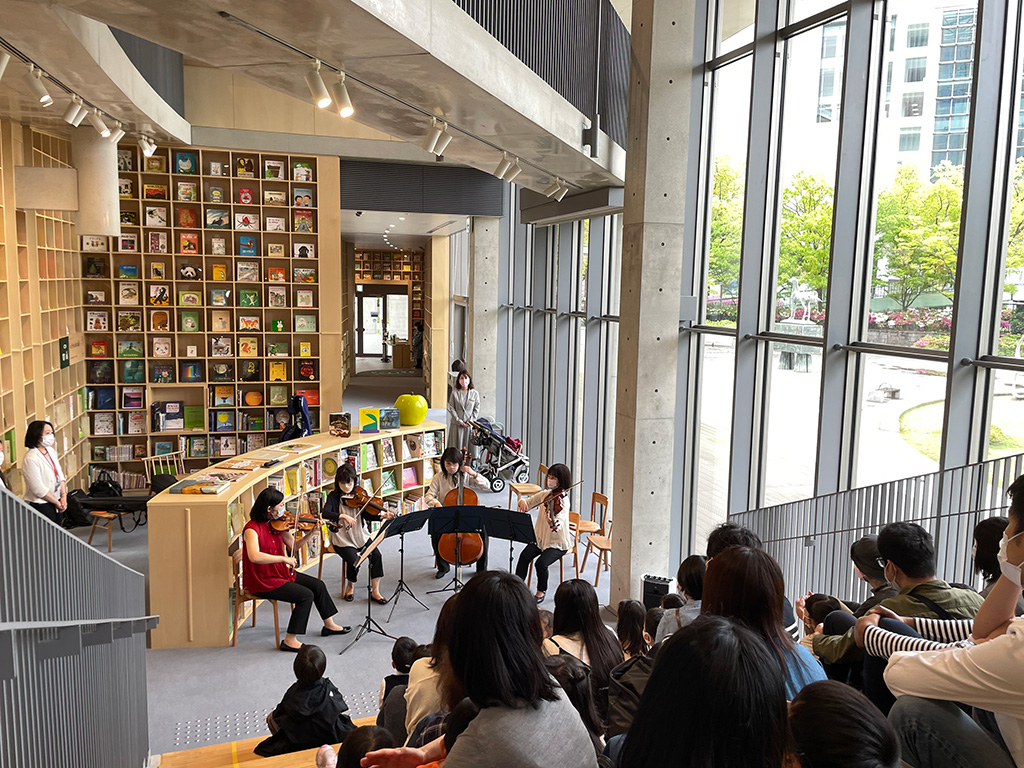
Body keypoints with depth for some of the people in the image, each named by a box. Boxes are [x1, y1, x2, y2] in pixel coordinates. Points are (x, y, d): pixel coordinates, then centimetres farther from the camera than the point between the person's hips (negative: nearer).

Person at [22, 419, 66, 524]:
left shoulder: (51, 451, 6)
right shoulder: (31, 459, -18)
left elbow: (60, 475, 9)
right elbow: (38, 489, -19)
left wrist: (63, 496, -3)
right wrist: (57, 502, -10)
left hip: (55, 502, 8)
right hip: (41, 506, -7)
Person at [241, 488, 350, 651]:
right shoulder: (252, 528, -23)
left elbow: (294, 546, 7)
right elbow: (254, 556, -39)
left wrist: (311, 532, -7)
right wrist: (284, 558, -34)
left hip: (281, 572, 9)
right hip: (262, 582, -8)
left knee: (318, 585, 6)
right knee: (306, 595, -18)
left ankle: (329, 625, 24)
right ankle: (289, 640, -8)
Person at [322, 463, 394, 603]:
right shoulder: (333, 497, -5)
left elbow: (367, 515, -1)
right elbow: (325, 513, -23)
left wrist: (382, 516, -20)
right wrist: (344, 516, -37)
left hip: (360, 536, 3)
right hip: (342, 539, -3)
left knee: (376, 555, -21)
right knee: (354, 561, -26)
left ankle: (375, 591, -9)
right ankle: (351, 588, 7)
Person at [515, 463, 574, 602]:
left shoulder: (563, 500, -18)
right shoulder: (545, 494, 3)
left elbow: (558, 525, -33)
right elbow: (528, 502, 11)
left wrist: (551, 522, -57)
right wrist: (523, 502, -14)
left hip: (558, 543, -5)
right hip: (540, 538, 5)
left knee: (541, 563, -25)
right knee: (524, 556, -20)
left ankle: (541, 590, 2)